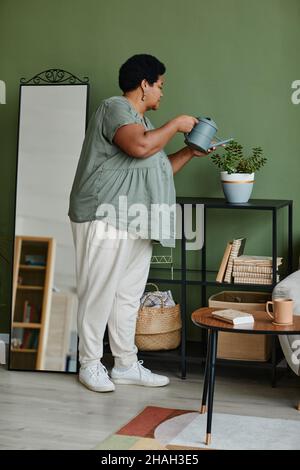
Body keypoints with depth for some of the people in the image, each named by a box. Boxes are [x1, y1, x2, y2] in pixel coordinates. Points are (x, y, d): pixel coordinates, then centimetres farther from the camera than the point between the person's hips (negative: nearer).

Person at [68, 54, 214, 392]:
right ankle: (90, 364, 9)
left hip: (136, 225, 9)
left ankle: (126, 364, 19)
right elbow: (140, 146, -25)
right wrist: (175, 124, -11)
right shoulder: (115, 107, -8)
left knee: (128, 295, 11)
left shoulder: (141, 120, 21)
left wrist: (189, 153, 17)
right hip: (104, 221, -9)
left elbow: (157, 169, 27)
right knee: (98, 294, -2)